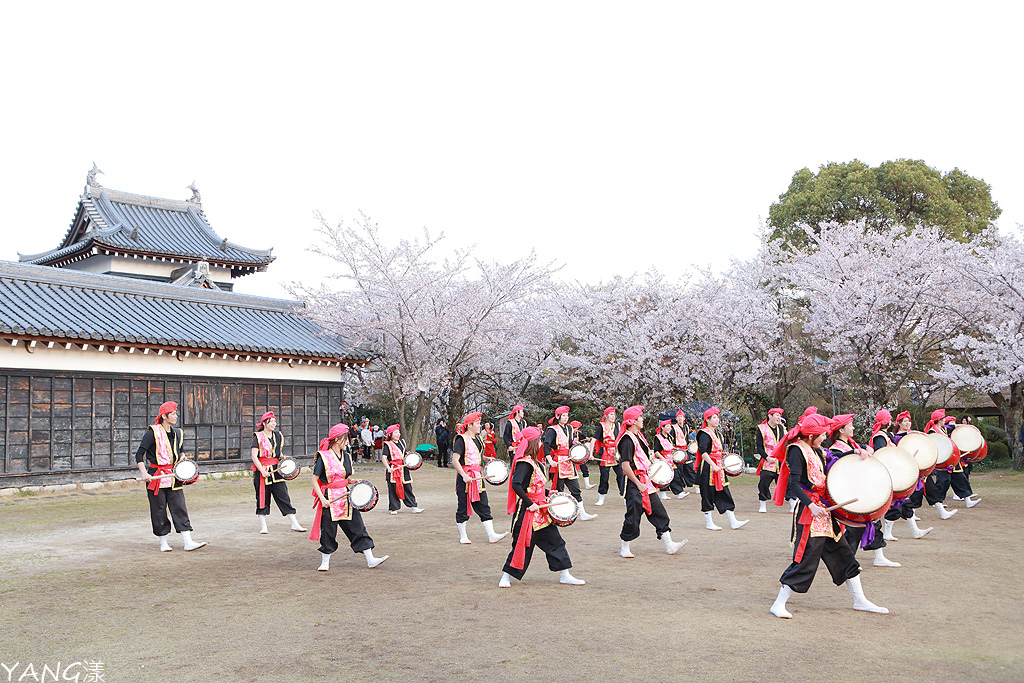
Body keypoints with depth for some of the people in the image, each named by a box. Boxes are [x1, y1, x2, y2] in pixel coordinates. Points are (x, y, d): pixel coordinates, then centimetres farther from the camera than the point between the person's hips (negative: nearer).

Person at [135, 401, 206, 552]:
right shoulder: (153, 433, -8)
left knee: (180, 508, -2)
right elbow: (139, 455, -9)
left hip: (173, 476, 5)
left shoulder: (177, 433, 12)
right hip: (156, 476, -5)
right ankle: (163, 543, 14)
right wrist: (144, 473, -20)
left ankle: (188, 542, -4)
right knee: (159, 511, 2)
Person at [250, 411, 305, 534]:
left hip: (276, 470, 4)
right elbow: (254, 457, -10)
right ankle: (263, 526, 12)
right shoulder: (258, 437, -4)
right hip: (261, 471, -4)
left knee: (283, 496, -1)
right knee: (262, 498, 2)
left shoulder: (278, 436, 13)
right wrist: (263, 471, -18)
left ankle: (294, 524, -2)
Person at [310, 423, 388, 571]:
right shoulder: (323, 457, -9)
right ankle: (325, 562, 20)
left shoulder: (346, 456, 11)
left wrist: (352, 481, 2)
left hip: (346, 497, 6)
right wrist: (322, 499, -16)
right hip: (329, 499, -6)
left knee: (358, 527, 1)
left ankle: (370, 559, 2)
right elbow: (314, 480, -8)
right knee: (328, 531, 2)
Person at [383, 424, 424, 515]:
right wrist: (388, 468, -25)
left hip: (404, 469, 5)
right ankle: (394, 508, 9)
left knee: (408, 488, 7)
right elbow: (384, 458, -12)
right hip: (393, 470, -5)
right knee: (393, 489, -1)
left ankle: (414, 506, 10)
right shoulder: (388, 445, -5)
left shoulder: (402, 442, 15)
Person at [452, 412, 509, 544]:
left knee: (483, 506, 4)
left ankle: (491, 535, 3)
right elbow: (455, 460, -19)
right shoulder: (461, 440, -12)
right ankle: (463, 536, 14)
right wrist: (464, 476, -25)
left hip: (477, 477, 8)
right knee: (463, 508, 3)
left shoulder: (477, 439, 14)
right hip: (465, 478, -8)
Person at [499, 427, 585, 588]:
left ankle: (564, 575, 16)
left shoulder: (534, 462, 13)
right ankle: (506, 577, 12)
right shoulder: (524, 463, -17)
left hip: (540, 510, 10)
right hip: (528, 511, -10)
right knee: (523, 545, -2)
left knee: (554, 541, 10)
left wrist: (547, 492, 12)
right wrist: (529, 503, -24)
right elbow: (516, 485, -26)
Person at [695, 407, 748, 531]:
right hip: (708, 468, -9)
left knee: (724, 494, 6)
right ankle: (709, 523, 6)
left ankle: (733, 522, 6)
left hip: (718, 467, 9)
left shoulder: (717, 434, 18)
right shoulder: (704, 434, -11)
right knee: (708, 494, -2)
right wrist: (713, 465, -26)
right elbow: (702, 451, -22)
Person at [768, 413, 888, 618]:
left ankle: (860, 601, 25)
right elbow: (794, 484, -20)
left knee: (843, 554, 14)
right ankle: (779, 604, -1)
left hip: (824, 511, 9)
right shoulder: (797, 451, -13)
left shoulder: (817, 451, 15)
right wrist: (811, 505, -29)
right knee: (805, 559, -9)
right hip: (809, 512, -9)